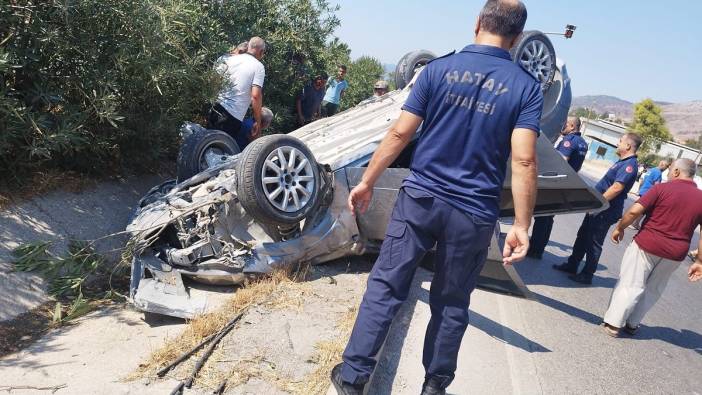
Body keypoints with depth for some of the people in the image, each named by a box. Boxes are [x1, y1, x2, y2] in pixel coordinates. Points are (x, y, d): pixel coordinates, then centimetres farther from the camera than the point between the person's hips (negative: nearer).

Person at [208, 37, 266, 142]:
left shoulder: (230, 59, 12)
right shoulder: (258, 67, -2)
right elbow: (256, 96, -13)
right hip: (232, 117, -5)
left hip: (215, 108, 6)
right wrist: (258, 122, -5)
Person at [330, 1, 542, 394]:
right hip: (474, 214, 1)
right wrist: (522, 225, -8)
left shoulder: (439, 68, 0)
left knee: (386, 286, 8)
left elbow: (400, 133, -3)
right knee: (452, 304, 15)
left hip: (420, 197, 0)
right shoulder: (527, 86, -2)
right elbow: (524, 161, -12)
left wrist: (367, 181, 5)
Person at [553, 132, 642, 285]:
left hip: (605, 211, -10)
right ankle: (571, 266, 25)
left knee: (593, 243, 0)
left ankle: (587, 275, 11)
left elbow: (617, 187, -27)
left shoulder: (630, 165, -18)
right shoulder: (622, 162, 14)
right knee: (582, 237, 15)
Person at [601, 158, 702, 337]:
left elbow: (634, 211, -16)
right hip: (675, 255, 4)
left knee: (630, 284, 4)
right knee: (653, 290, 18)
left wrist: (619, 228, -1)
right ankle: (632, 324, 26)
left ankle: (613, 323, 6)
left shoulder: (662, 188, -9)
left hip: (647, 245, -4)